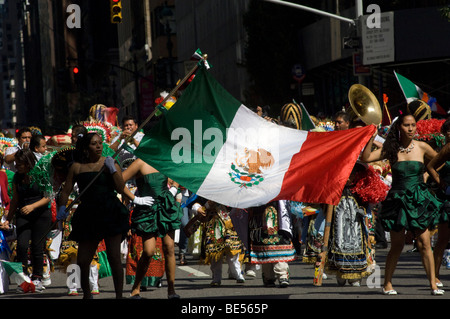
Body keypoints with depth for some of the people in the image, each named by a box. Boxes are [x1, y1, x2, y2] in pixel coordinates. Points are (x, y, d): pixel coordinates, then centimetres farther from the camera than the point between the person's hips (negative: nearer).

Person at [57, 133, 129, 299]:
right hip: (88, 215, 2)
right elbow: (65, 191, 11)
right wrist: (62, 207, -6)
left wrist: (112, 169, -13)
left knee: (114, 257, -7)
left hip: (111, 214, -2)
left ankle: (119, 295, 2)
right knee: (83, 261, 3)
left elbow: (120, 189, -4)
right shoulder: (77, 167, 9)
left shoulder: (110, 163, 6)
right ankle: (86, 293, 26)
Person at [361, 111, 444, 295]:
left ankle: (433, 284, -4)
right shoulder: (391, 149, -2)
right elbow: (365, 158, -12)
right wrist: (372, 137, -17)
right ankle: (387, 284, 16)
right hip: (398, 200, -1)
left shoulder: (422, 147, 0)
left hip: (420, 200, 1)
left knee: (424, 243, -6)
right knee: (397, 245, 4)